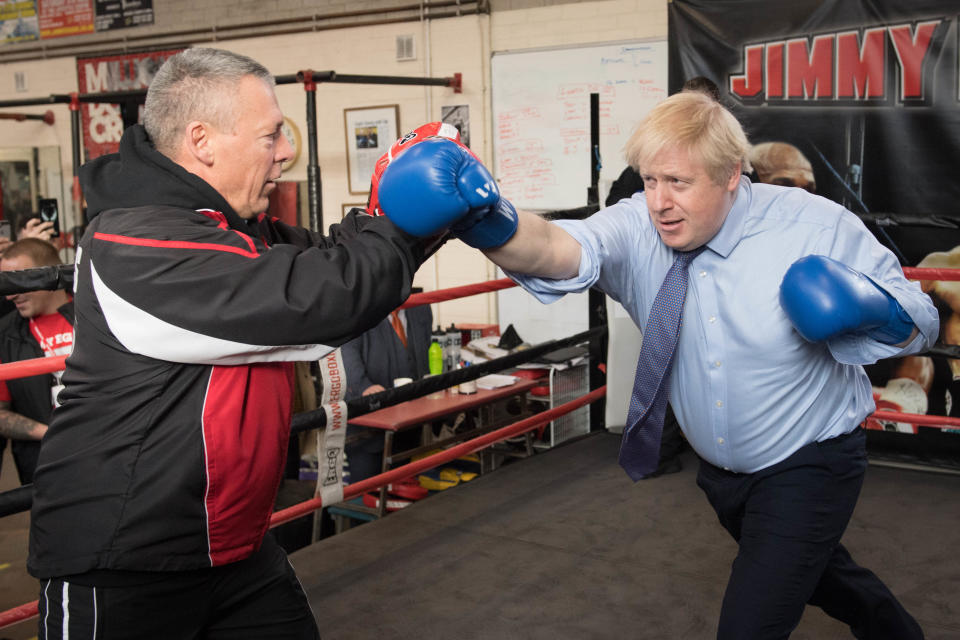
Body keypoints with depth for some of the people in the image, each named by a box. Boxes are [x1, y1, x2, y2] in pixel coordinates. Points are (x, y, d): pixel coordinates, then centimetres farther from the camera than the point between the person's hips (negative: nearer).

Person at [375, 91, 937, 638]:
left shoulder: (819, 227, -20)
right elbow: (563, 250, -38)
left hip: (808, 468, -4)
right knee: (809, 572, 29)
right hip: (718, 471, 5)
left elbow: (920, 325, -11)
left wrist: (874, 313, -34)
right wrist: (493, 225, -59)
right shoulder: (639, 230, -17)